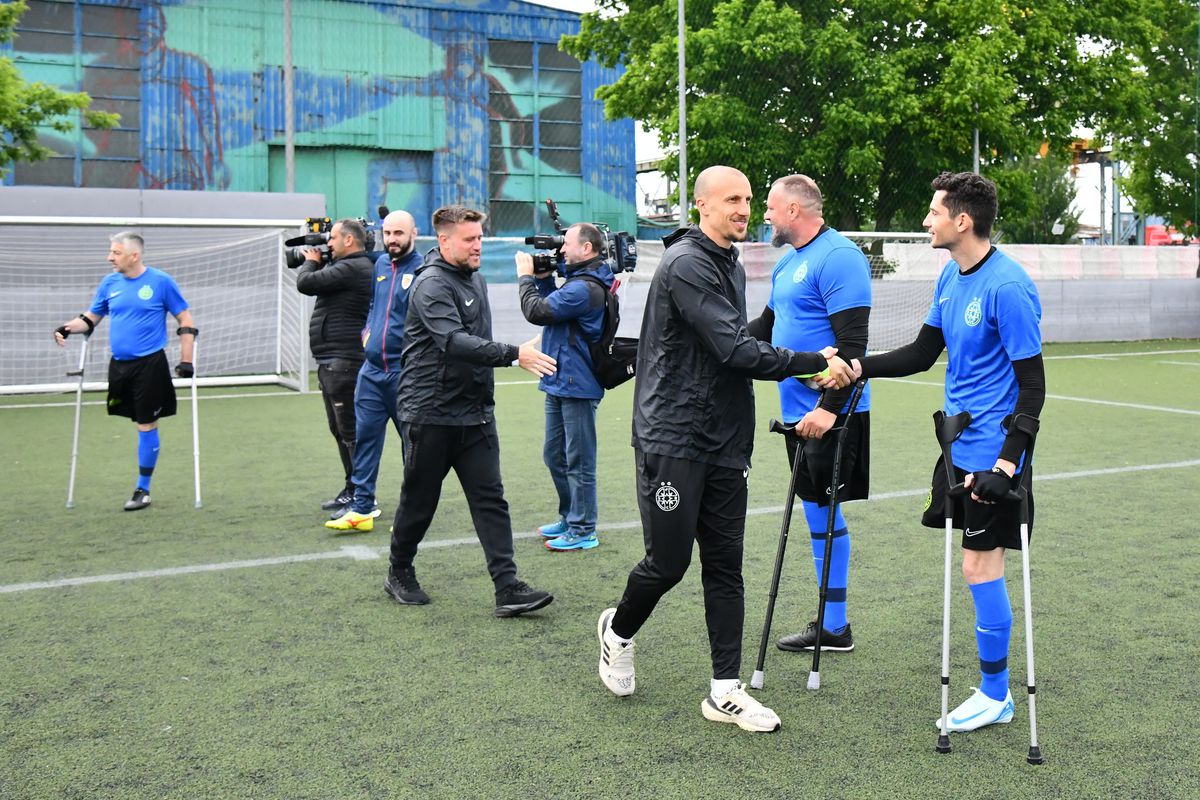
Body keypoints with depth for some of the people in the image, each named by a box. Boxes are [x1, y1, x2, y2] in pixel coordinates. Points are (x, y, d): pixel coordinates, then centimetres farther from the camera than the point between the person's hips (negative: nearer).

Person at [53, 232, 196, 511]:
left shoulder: (160, 281, -6)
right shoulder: (109, 283, 6)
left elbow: (185, 319, -1)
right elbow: (92, 317, 14)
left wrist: (186, 360, -6)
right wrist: (68, 328, -6)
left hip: (150, 365, -4)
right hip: (119, 365, 4)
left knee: (146, 425, 0)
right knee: (142, 423, 8)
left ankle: (143, 490, 11)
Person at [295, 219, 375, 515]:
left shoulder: (352, 268, -16)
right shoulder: (349, 266, 16)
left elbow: (306, 283, -17)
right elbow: (318, 284, 24)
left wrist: (310, 261, 2)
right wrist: (316, 263, 11)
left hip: (343, 362, -11)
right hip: (332, 362, 11)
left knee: (350, 431, -8)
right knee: (340, 430, 17)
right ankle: (351, 490, 26)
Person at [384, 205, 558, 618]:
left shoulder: (475, 280, 13)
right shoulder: (431, 285, -15)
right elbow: (454, 341, -30)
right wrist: (514, 354, -37)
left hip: (476, 413, 7)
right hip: (430, 413, -7)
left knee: (490, 499, 0)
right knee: (419, 499, 8)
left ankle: (507, 588, -2)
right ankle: (399, 573, 29)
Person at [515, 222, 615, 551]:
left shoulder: (585, 288, -20)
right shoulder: (580, 282, 13)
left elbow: (536, 311, -20)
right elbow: (552, 306, 18)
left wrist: (526, 276, -6)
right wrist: (544, 278, 7)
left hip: (576, 385, -11)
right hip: (559, 383, 11)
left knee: (578, 462, -1)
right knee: (554, 456, 19)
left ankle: (583, 530, 7)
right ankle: (569, 517, 31)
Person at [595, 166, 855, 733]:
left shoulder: (731, 266, 16)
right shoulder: (686, 264, -14)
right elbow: (734, 350, -20)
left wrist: (806, 372, 11)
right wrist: (815, 363, -15)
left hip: (725, 444, 9)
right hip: (673, 440, -8)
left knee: (725, 565, 7)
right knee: (669, 561, -1)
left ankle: (725, 692, 12)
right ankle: (618, 631, 29)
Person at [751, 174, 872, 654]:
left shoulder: (838, 257, -14)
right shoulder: (787, 263, 16)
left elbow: (852, 344, -21)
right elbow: (767, 326, 25)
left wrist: (829, 408, -26)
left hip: (830, 415, -9)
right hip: (799, 412, 9)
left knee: (824, 511, -2)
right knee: (817, 512, 13)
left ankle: (834, 627, 9)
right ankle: (829, 624, 23)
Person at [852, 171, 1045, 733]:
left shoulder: (1007, 287, -19)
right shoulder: (950, 277, 8)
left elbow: (1032, 385, -19)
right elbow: (923, 353, 16)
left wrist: (1006, 463, -24)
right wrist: (857, 367, 4)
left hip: (991, 452, -8)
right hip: (959, 444, 8)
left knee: (980, 566, -2)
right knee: (977, 564, 13)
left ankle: (995, 695, 14)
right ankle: (993, 688, 25)